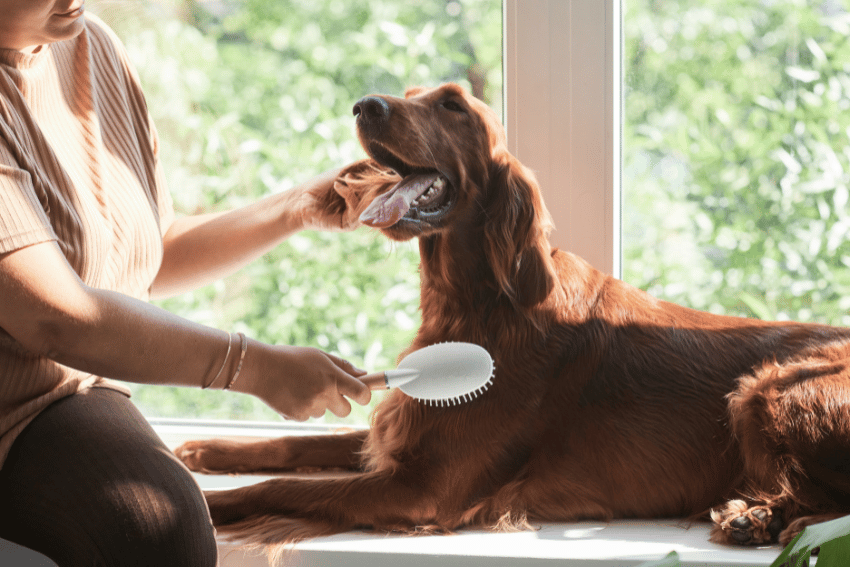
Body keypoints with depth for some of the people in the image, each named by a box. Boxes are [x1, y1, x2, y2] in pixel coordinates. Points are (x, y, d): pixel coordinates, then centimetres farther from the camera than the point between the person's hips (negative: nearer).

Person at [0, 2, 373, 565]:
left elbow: (152, 258, 19)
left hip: (82, 393, 6)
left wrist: (302, 207, 12)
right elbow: (53, 316, -26)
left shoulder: (93, 45, 8)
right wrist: (259, 368, -23)